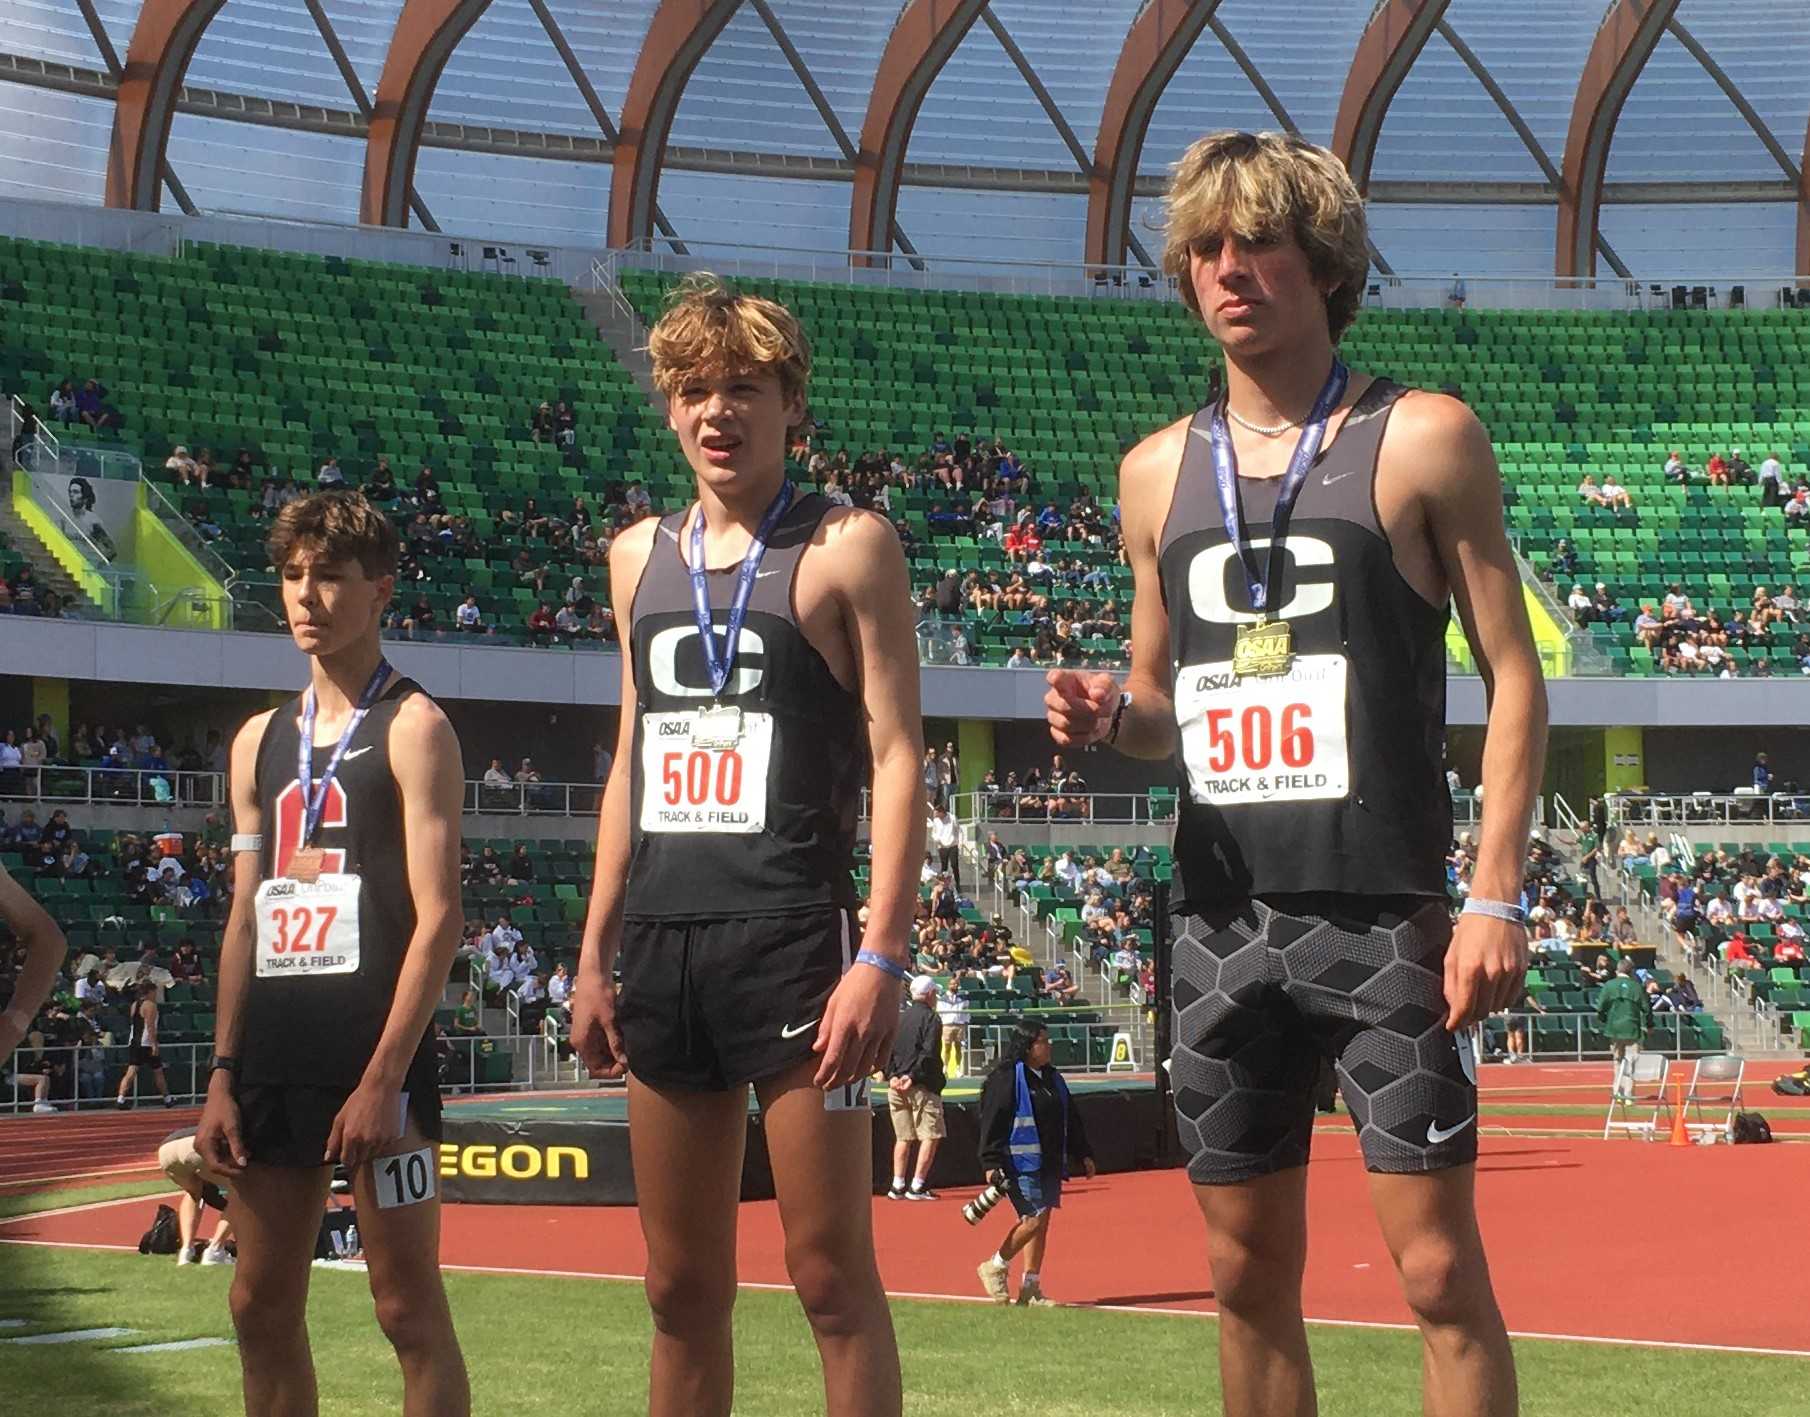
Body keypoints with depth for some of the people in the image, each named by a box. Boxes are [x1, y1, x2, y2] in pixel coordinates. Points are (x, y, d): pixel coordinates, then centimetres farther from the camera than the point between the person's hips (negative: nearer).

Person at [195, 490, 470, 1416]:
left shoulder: (412, 728, -4)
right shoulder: (260, 741, 16)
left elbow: (439, 914, -11)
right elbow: (246, 921, 18)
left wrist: (384, 1078, -18)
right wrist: (223, 1076, 10)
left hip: (374, 1057, -7)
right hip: (274, 1058, 7)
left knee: (408, 1306, -3)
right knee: (261, 1307, 10)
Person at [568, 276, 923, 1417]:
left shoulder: (847, 548, -2)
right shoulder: (641, 555, 16)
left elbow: (897, 760, -7)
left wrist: (881, 958, -16)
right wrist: (596, 955, 15)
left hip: (794, 940, -6)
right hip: (664, 945, 6)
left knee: (832, 1276, -5)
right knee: (683, 1289, 10)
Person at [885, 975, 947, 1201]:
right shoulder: (930, 1018, -6)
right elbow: (929, 1053, -17)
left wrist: (892, 1075, 0)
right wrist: (913, 1076, -16)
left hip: (897, 1085, 7)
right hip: (922, 1087, -7)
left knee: (903, 1137, 12)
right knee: (930, 1136, -2)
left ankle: (898, 1186, 8)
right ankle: (917, 1186, -7)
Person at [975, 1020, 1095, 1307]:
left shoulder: (1053, 1079, 15)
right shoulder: (1006, 1079, -10)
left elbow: (1071, 1121, 23)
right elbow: (992, 1123, -12)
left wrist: (1083, 1154, 20)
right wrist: (991, 1163, -16)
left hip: (1050, 1165, 8)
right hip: (1021, 1164, -8)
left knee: (1041, 1222, 7)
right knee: (1034, 1219, -14)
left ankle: (1031, 1287, 13)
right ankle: (995, 1267, 6)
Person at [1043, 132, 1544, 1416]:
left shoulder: (1422, 440, -2)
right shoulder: (1158, 470, 12)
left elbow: (1514, 677, -3)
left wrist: (1498, 896, -12)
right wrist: (1111, 717, -3)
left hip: (1384, 919, -5)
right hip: (1223, 919, 5)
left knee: (1438, 1266, -6)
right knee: (1250, 1273, 9)